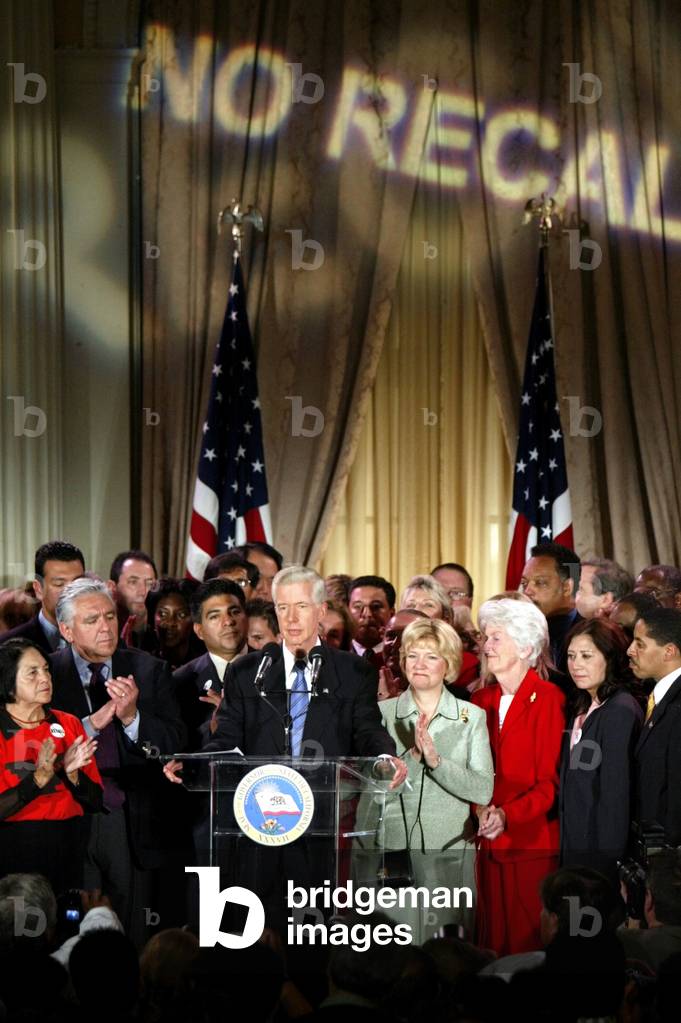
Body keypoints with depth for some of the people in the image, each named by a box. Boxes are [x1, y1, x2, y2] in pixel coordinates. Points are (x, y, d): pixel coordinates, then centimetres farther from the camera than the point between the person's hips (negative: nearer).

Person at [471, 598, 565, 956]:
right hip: (489, 842, 5)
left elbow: (551, 780, -10)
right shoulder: (481, 700, 13)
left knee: (528, 943, -4)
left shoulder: (548, 699, -6)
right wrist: (481, 809, -4)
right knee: (493, 941, 5)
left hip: (532, 842, -5)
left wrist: (507, 815, -21)